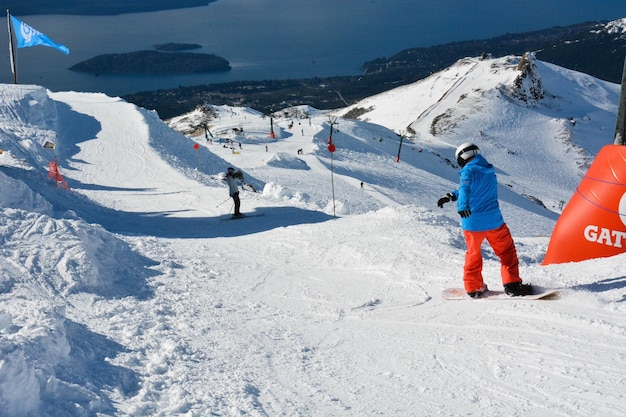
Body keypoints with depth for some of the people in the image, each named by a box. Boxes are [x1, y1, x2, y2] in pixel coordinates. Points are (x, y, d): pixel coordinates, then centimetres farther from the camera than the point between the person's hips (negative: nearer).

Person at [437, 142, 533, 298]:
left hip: (472, 223, -3)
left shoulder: (469, 171, -10)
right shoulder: (490, 171, 12)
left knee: (473, 253, 18)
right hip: (494, 222, 3)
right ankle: (512, 284, 8)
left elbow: (465, 188, -31)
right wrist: (451, 196, 20)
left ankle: (474, 288, 25)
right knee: (507, 251, 16)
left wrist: (462, 205, -47)